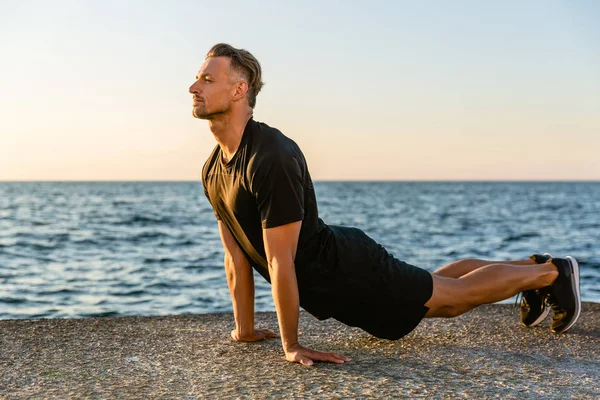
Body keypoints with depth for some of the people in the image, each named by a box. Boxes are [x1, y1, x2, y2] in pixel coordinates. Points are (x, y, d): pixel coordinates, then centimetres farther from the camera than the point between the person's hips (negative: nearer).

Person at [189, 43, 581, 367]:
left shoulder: (273, 157, -32)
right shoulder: (213, 170, -3)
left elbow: (280, 262, -29)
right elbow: (236, 255, 5)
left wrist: (292, 345, -22)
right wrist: (245, 328, 9)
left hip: (350, 270, -8)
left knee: (455, 294, 9)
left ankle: (553, 272, 31)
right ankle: (531, 265, 45)